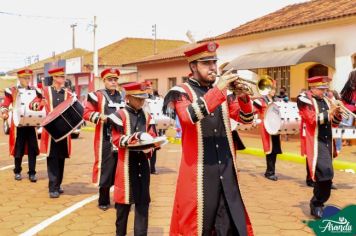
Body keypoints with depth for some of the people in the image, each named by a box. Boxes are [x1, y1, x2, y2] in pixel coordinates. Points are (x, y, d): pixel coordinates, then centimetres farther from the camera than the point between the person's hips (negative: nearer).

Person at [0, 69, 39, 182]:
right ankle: (17, 172, 19)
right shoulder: (12, 91, 3)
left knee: (32, 149, 0)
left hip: (31, 123, 2)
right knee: (18, 149, 4)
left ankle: (32, 173, 5)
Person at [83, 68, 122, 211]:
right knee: (105, 168, 0)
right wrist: (100, 116, -21)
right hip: (105, 139, -4)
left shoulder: (123, 96, 13)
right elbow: (86, 113, -6)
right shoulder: (97, 95, -2)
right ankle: (103, 201, 13)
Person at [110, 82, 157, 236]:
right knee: (124, 199, 5)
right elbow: (117, 139, -11)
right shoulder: (120, 115, -4)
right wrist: (138, 136, -23)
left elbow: (152, 137, 7)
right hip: (126, 163, -4)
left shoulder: (147, 117, 11)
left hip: (143, 162, 4)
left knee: (143, 200, 4)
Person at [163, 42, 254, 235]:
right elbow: (188, 116, -24)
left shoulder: (222, 91, 12)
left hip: (226, 171, 5)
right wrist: (217, 90, -26)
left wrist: (243, 97, -10)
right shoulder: (181, 92, -3)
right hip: (199, 172, -5)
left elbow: (246, 119, 9)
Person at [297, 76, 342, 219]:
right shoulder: (304, 99, -5)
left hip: (327, 142, 7)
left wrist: (337, 113, -4)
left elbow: (334, 123, 15)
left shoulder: (326, 101, 15)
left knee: (323, 177, 12)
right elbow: (312, 119, -16)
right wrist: (328, 112, -21)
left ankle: (316, 204, 26)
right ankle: (317, 204, -6)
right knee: (326, 174, -20)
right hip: (315, 143, -7)